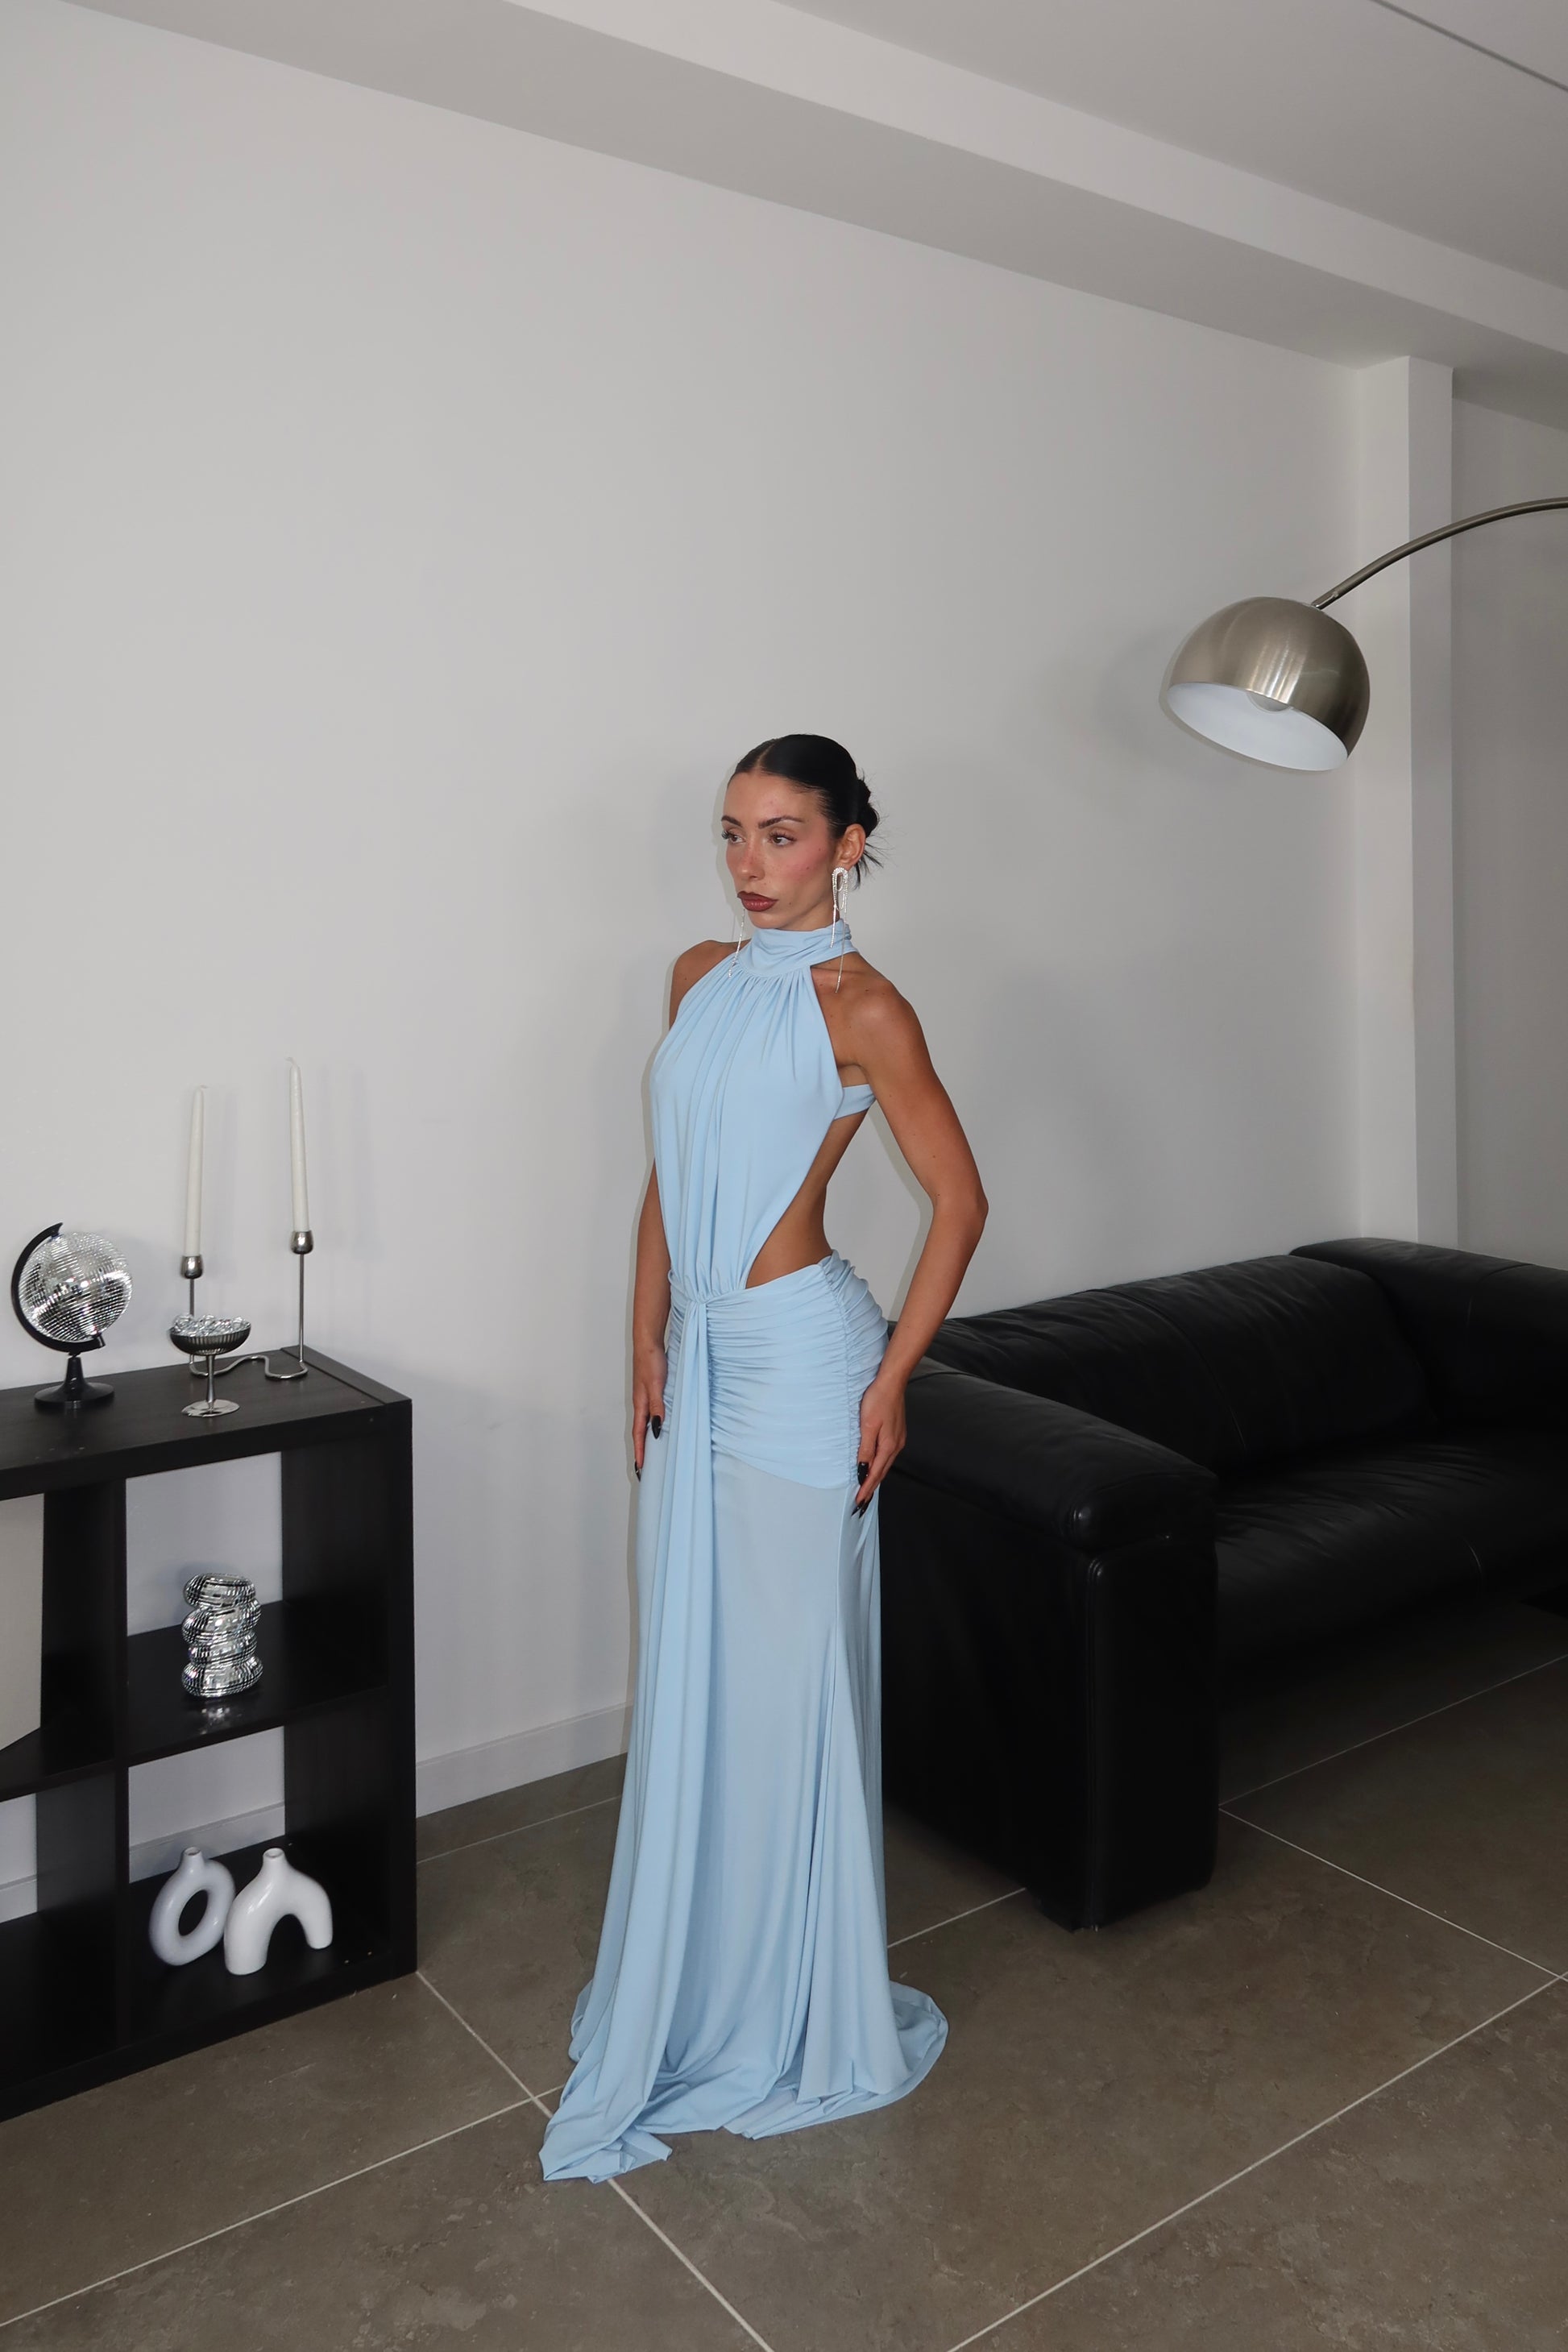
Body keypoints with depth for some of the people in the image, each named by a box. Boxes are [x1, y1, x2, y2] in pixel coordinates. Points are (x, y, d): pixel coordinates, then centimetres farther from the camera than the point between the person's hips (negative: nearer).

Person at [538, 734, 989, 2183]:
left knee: (788, 1677, 4)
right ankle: (699, 1984, 36)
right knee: (691, 1671, 16)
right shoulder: (700, 977, 10)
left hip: (800, 1354, -7)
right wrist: (647, 1339, 8)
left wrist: (891, 1379, -11)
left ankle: (802, 2016, 26)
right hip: (701, 1353, 7)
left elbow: (959, 1199, -8)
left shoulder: (860, 1006, -10)